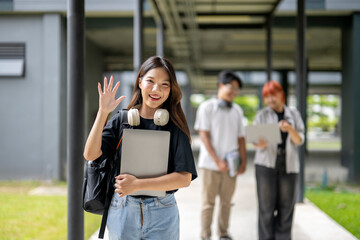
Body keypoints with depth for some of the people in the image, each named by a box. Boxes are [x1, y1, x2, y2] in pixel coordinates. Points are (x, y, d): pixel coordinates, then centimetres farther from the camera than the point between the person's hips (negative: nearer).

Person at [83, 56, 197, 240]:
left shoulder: (174, 126, -3)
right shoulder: (121, 120, 1)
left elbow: (184, 178, -11)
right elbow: (90, 154, -10)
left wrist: (137, 185, -17)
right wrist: (103, 112, -15)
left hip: (162, 214, -1)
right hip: (122, 211, 1)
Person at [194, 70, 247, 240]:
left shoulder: (237, 110, 11)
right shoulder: (207, 107, -3)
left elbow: (241, 138, 11)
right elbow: (204, 136, -8)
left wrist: (244, 162, 0)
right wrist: (217, 161, -14)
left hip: (230, 165, 4)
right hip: (210, 164, -4)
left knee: (226, 202, 9)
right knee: (208, 202, 2)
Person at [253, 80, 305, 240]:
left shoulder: (294, 114, 9)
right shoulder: (262, 115, 5)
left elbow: (299, 140, 2)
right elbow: (256, 140, -1)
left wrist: (290, 129, -18)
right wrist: (260, 144, -24)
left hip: (288, 164, 2)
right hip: (266, 163, -2)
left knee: (286, 204, 1)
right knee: (266, 205, -5)